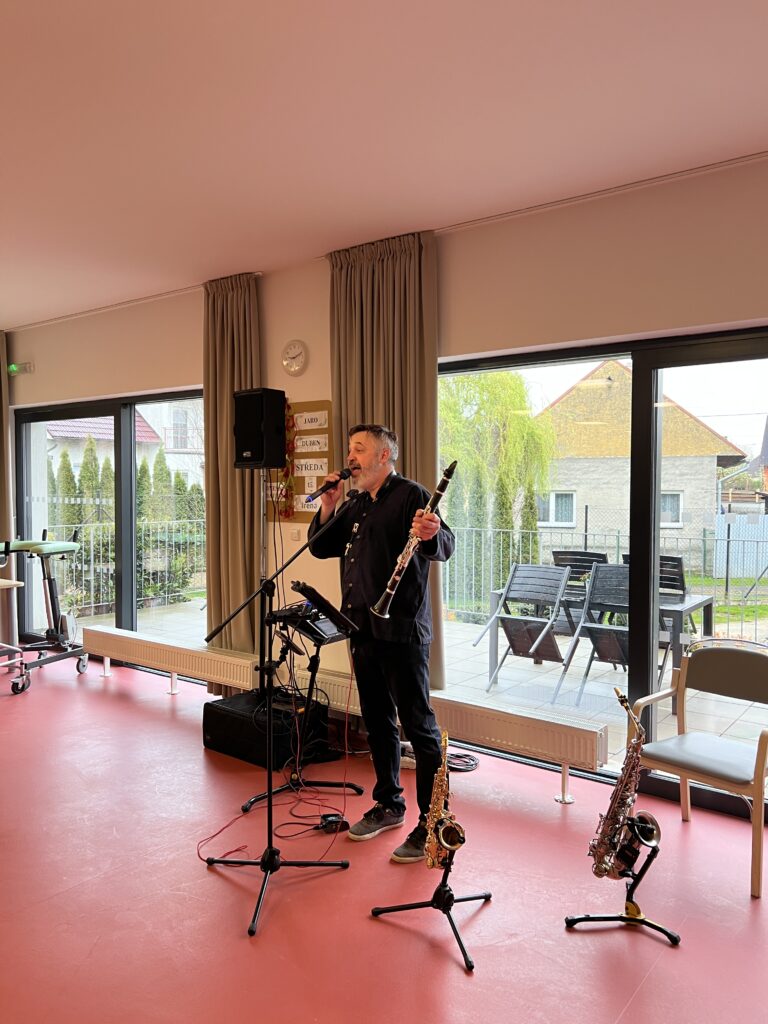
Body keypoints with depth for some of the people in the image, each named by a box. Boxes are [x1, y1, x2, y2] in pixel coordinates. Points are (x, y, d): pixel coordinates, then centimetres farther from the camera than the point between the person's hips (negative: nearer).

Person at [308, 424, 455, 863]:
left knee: (419, 726, -2)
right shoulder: (354, 507, 16)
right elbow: (320, 547, 16)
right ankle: (390, 805, 32)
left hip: (401, 630, -8)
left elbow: (446, 547, -16)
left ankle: (432, 822, 8)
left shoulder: (411, 495, -7)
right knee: (378, 722, 17)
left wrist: (432, 535, -39)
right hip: (362, 629, 8)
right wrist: (328, 506, 2)